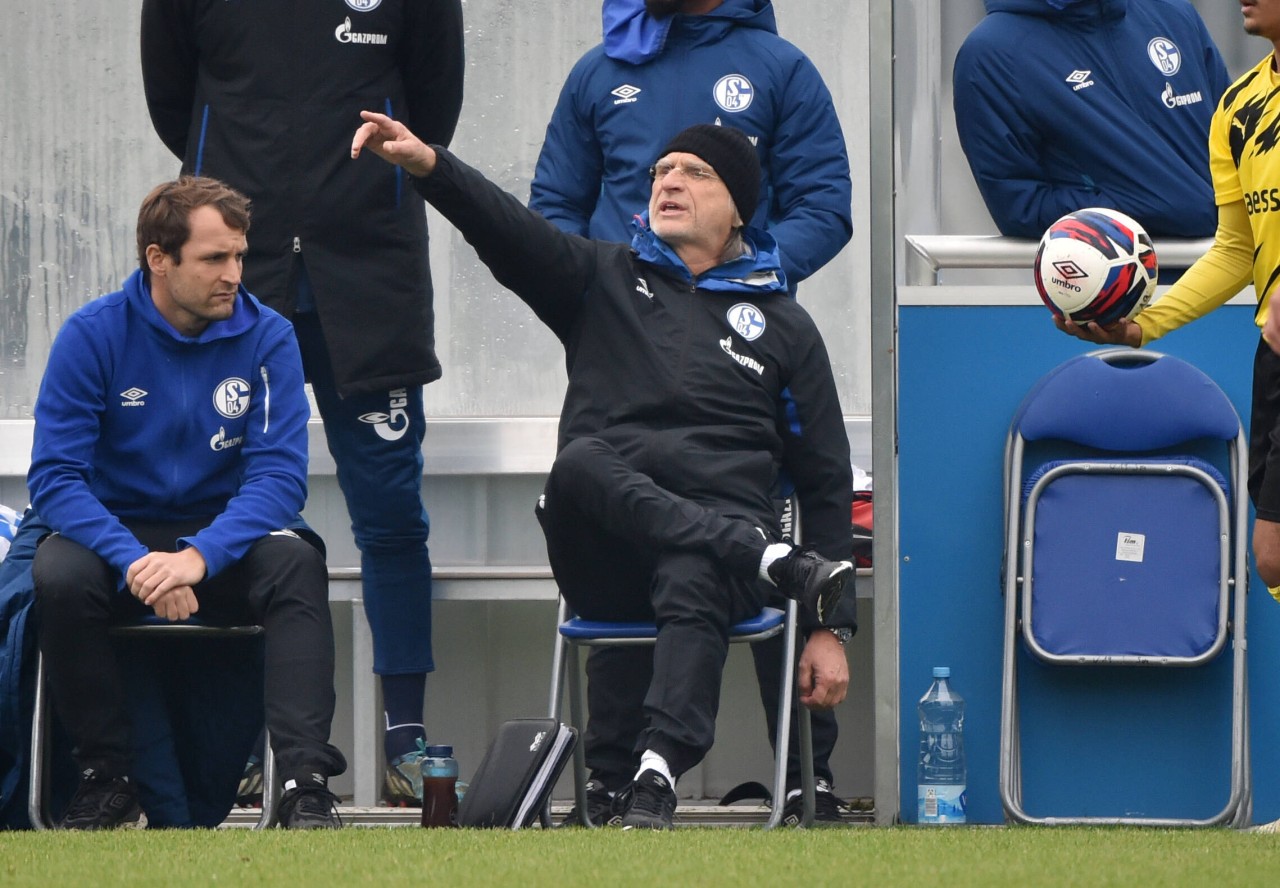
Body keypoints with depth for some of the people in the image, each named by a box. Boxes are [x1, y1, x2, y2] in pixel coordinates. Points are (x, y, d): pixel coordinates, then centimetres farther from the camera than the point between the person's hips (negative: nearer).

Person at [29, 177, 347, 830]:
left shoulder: (266, 337, -6)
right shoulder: (93, 335, -9)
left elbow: (280, 474, -13)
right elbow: (53, 477, -15)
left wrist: (201, 555, -31)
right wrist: (134, 562, -31)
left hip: (226, 536, 1)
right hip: (119, 528, -1)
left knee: (297, 566, -31)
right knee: (57, 574, -33)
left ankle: (305, 782, -37)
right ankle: (105, 782, -17)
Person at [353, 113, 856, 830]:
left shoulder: (783, 325, 21)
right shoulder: (605, 280, 23)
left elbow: (826, 480, 18)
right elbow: (509, 229, 4)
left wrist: (830, 632, 9)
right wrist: (428, 165, -17)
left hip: (718, 536, -1)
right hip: (605, 559, 1)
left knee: (690, 581, -38)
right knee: (579, 462, -33)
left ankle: (654, 785, -57)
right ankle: (773, 561, -36)